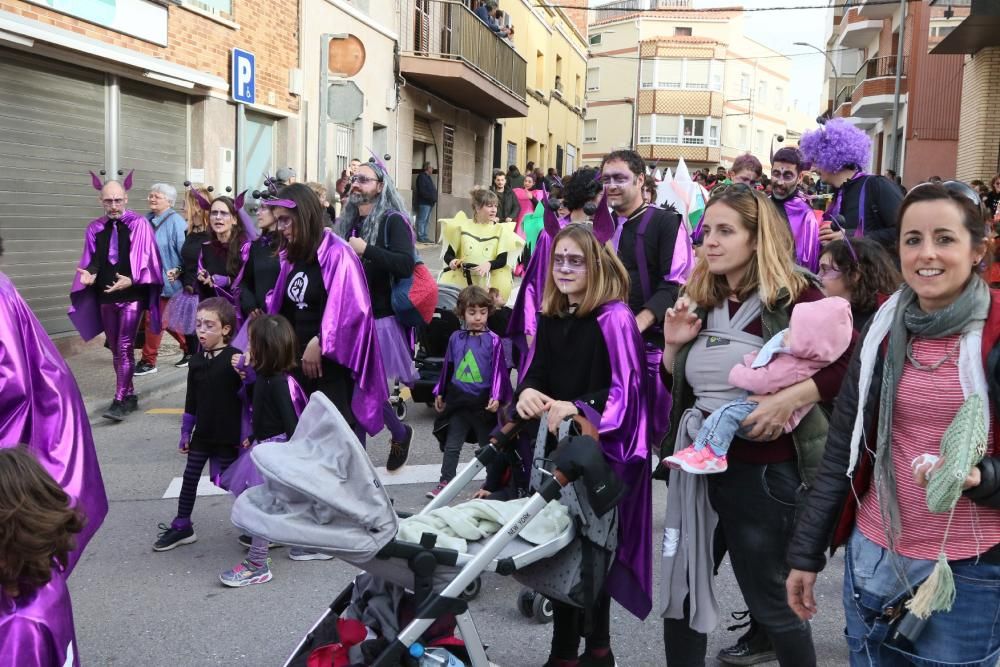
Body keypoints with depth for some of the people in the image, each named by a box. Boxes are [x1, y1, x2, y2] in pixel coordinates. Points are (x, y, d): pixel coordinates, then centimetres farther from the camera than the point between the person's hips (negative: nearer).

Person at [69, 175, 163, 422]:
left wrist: (131, 280, -24)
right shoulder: (95, 228, 6)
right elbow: (92, 260, 9)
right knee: (116, 349, 13)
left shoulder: (139, 224, -5)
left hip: (132, 295, -5)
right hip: (105, 296, 5)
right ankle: (129, 395, 24)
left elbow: (145, 257, -8)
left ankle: (120, 401, -8)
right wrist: (88, 274, -13)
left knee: (125, 348, -9)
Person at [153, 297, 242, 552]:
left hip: (228, 436, -5)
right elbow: (191, 400, 9)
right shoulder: (196, 361, 2)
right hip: (202, 433, 6)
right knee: (190, 478, 11)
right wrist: (185, 432, 12)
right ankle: (182, 526, 26)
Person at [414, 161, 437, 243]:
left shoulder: (428, 177, 22)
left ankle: (424, 236, 13)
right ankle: (421, 237, -10)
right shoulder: (422, 176, -8)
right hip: (424, 202, -10)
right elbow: (422, 191, -18)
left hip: (429, 202, 10)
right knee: (422, 220, -9)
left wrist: (434, 198, 8)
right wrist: (431, 197, -19)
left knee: (426, 220, 10)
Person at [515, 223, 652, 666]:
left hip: (602, 451, -6)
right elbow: (535, 375, 10)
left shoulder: (614, 318, -13)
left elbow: (626, 390, -16)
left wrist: (576, 408, -28)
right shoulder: (550, 318, 8)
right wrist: (527, 393, -13)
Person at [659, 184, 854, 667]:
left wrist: (789, 399, -24)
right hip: (697, 466, 6)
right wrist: (673, 345, -3)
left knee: (770, 600, 9)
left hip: (763, 472, -6)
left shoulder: (794, 297, -11)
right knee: (680, 593, 14)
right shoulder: (698, 299, 7)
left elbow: (851, 364, -17)